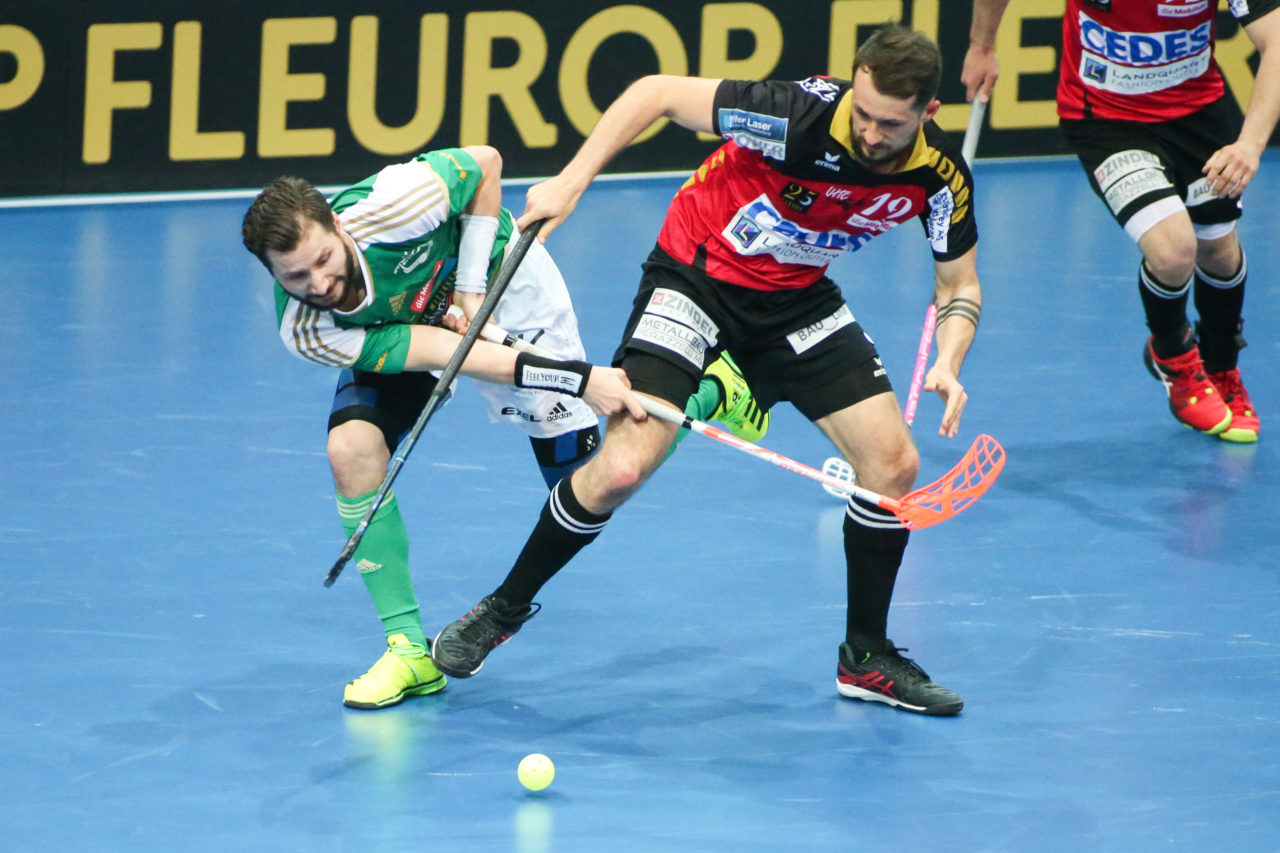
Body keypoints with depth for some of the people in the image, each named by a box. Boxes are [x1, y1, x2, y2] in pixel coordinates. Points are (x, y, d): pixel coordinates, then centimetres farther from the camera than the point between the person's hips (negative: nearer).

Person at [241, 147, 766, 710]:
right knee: (351, 448, -24)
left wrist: (471, 285, -25)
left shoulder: (388, 208, -41)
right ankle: (409, 649, -12)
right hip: (400, 329, 2)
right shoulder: (304, 332, -33)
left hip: (503, 286, -2)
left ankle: (712, 392, 27)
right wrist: (580, 378, -41)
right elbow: (442, 353, -37)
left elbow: (485, 163, -19)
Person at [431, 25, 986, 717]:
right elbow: (656, 93, -20)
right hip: (698, 276, -4)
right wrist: (572, 181, -25)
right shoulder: (802, 116, -30)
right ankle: (504, 608, 7)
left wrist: (948, 363, -21)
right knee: (623, 466, -17)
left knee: (893, 463, -6)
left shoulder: (939, 176, -16)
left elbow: (959, 284, 0)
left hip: (799, 300, 4)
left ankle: (866, 657, 14)